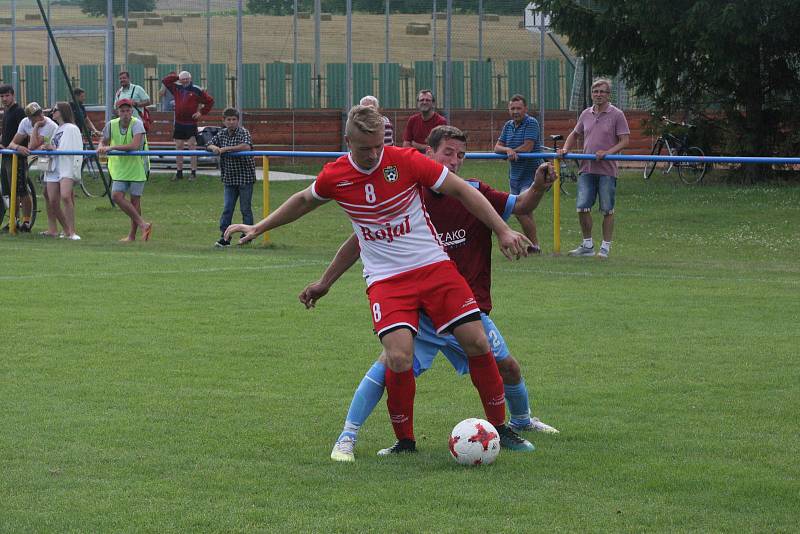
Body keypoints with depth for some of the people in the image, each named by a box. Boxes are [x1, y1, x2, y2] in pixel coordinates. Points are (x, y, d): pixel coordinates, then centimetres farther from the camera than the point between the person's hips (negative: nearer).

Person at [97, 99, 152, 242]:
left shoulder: (136, 124, -17)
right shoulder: (112, 125, -3)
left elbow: (135, 145, -30)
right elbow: (104, 142, 12)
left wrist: (112, 147, -31)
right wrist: (101, 147, -14)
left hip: (137, 166, -4)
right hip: (120, 166, 4)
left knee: (135, 199, 0)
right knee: (116, 195, -10)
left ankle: (132, 235, 9)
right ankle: (142, 224, -2)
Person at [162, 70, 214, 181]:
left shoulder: (197, 90, -2)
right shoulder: (177, 89, 10)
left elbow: (210, 101, 4)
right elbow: (165, 81, 11)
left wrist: (202, 112, -3)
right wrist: (176, 77, 2)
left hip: (191, 123, -4)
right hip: (179, 123, 4)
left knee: (192, 147, -4)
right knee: (179, 148, 7)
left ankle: (194, 173, 0)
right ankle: (179, 172, 14)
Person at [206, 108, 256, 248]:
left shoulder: (243, 132, -10)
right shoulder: (221, 134, 7)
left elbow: (247, 146, -27)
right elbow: (209, 145, 12)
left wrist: (226, 149, -26)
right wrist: (214, 148, -13)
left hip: (245, 177, -5)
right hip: (229, 178, 5)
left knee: (245, 209, 2)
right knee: (227, 208, 3)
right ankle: (224, 238, 5)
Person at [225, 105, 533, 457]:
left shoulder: (405, 161, -10)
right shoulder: (334, 176, -4)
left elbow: (461, 190, -2)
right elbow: (303, 201, 19)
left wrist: (503, 232, -5)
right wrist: (258, 228, 24)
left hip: (433, 265, 0)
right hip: (385, 279, 0)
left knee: (476, 341, -8)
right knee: (399, 358, -21)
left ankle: (498, 425, 12)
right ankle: (404, 440, 0)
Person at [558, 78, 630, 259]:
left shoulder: (617, 115, -3)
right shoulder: (586, 114, 12)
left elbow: (624, 141, -6)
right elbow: (575, 135, 26)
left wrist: (607, 152, -19)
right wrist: (565, 149, 8)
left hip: (607, 170, -4)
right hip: (587, 168, 4)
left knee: (607, 210, 2)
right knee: (582, 207, -2)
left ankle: (606, 247, 9)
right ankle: (587, 245, 10)